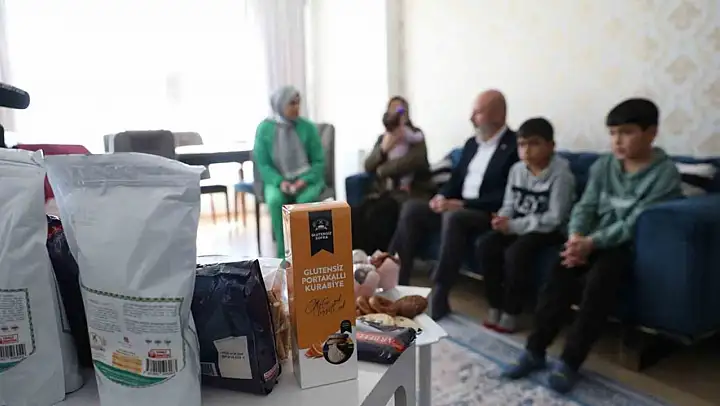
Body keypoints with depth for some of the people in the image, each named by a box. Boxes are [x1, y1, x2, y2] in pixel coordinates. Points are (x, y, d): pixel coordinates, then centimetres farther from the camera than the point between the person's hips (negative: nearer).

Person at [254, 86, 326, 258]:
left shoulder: (308, 127, -2)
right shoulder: (264, 128, -2)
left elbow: (319, 161, -1)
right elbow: (262, 163, -1)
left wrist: (304, 180, -18)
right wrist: (280, 182, -18)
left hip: (306, 179, 0)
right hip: (278, 180, 0)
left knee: (305, 199, -34)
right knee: (275, 200, -32)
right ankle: (283, 253, -20)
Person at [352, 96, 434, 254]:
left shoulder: (416, 136, 6)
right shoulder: (382, 138, 19)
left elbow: (414, 161, -14)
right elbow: (368, 166, 9)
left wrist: (382, 170, -6)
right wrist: (383, 149, -9)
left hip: (408, 191, -4)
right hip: (382, 191, 4)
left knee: (375, 215, -31)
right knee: (356, 213, -25)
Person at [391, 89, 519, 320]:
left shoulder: (515, 146, -10)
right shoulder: (472, 143, 15)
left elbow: (505, 197, -18)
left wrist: (462, 204, -22)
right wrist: (443, 196, -6)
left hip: (489, 214, -8)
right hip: (457, 206, 8)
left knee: (453, 218, -37)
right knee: (411, 208, -10)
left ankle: (439, 296, -28)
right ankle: (398, 280, -8)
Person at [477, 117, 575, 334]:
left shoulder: (561, 174, -15)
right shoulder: (517, 169, 4)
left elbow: (554, 219, -20)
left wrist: (514, 225, -24)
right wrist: (503, 219, -14)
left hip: (549, 231, -6)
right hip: (517, 227, 6)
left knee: (516, 252, -31)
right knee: (486, 247, -17)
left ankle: (511, 312, -12)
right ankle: (495, 306, -2)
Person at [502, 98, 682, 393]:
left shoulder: (664, 173, -9)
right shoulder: (602, 166, 7)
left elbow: (634, 225, -17)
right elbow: (585, 206, 1)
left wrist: (591, 242, -28)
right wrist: (576, 237, -19)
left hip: (632, 247, -4)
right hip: (594, 241, 4)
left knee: (602, 273, -33)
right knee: (562, 266, -24)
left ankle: (570, 361, -24)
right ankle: (535, 350, -19)